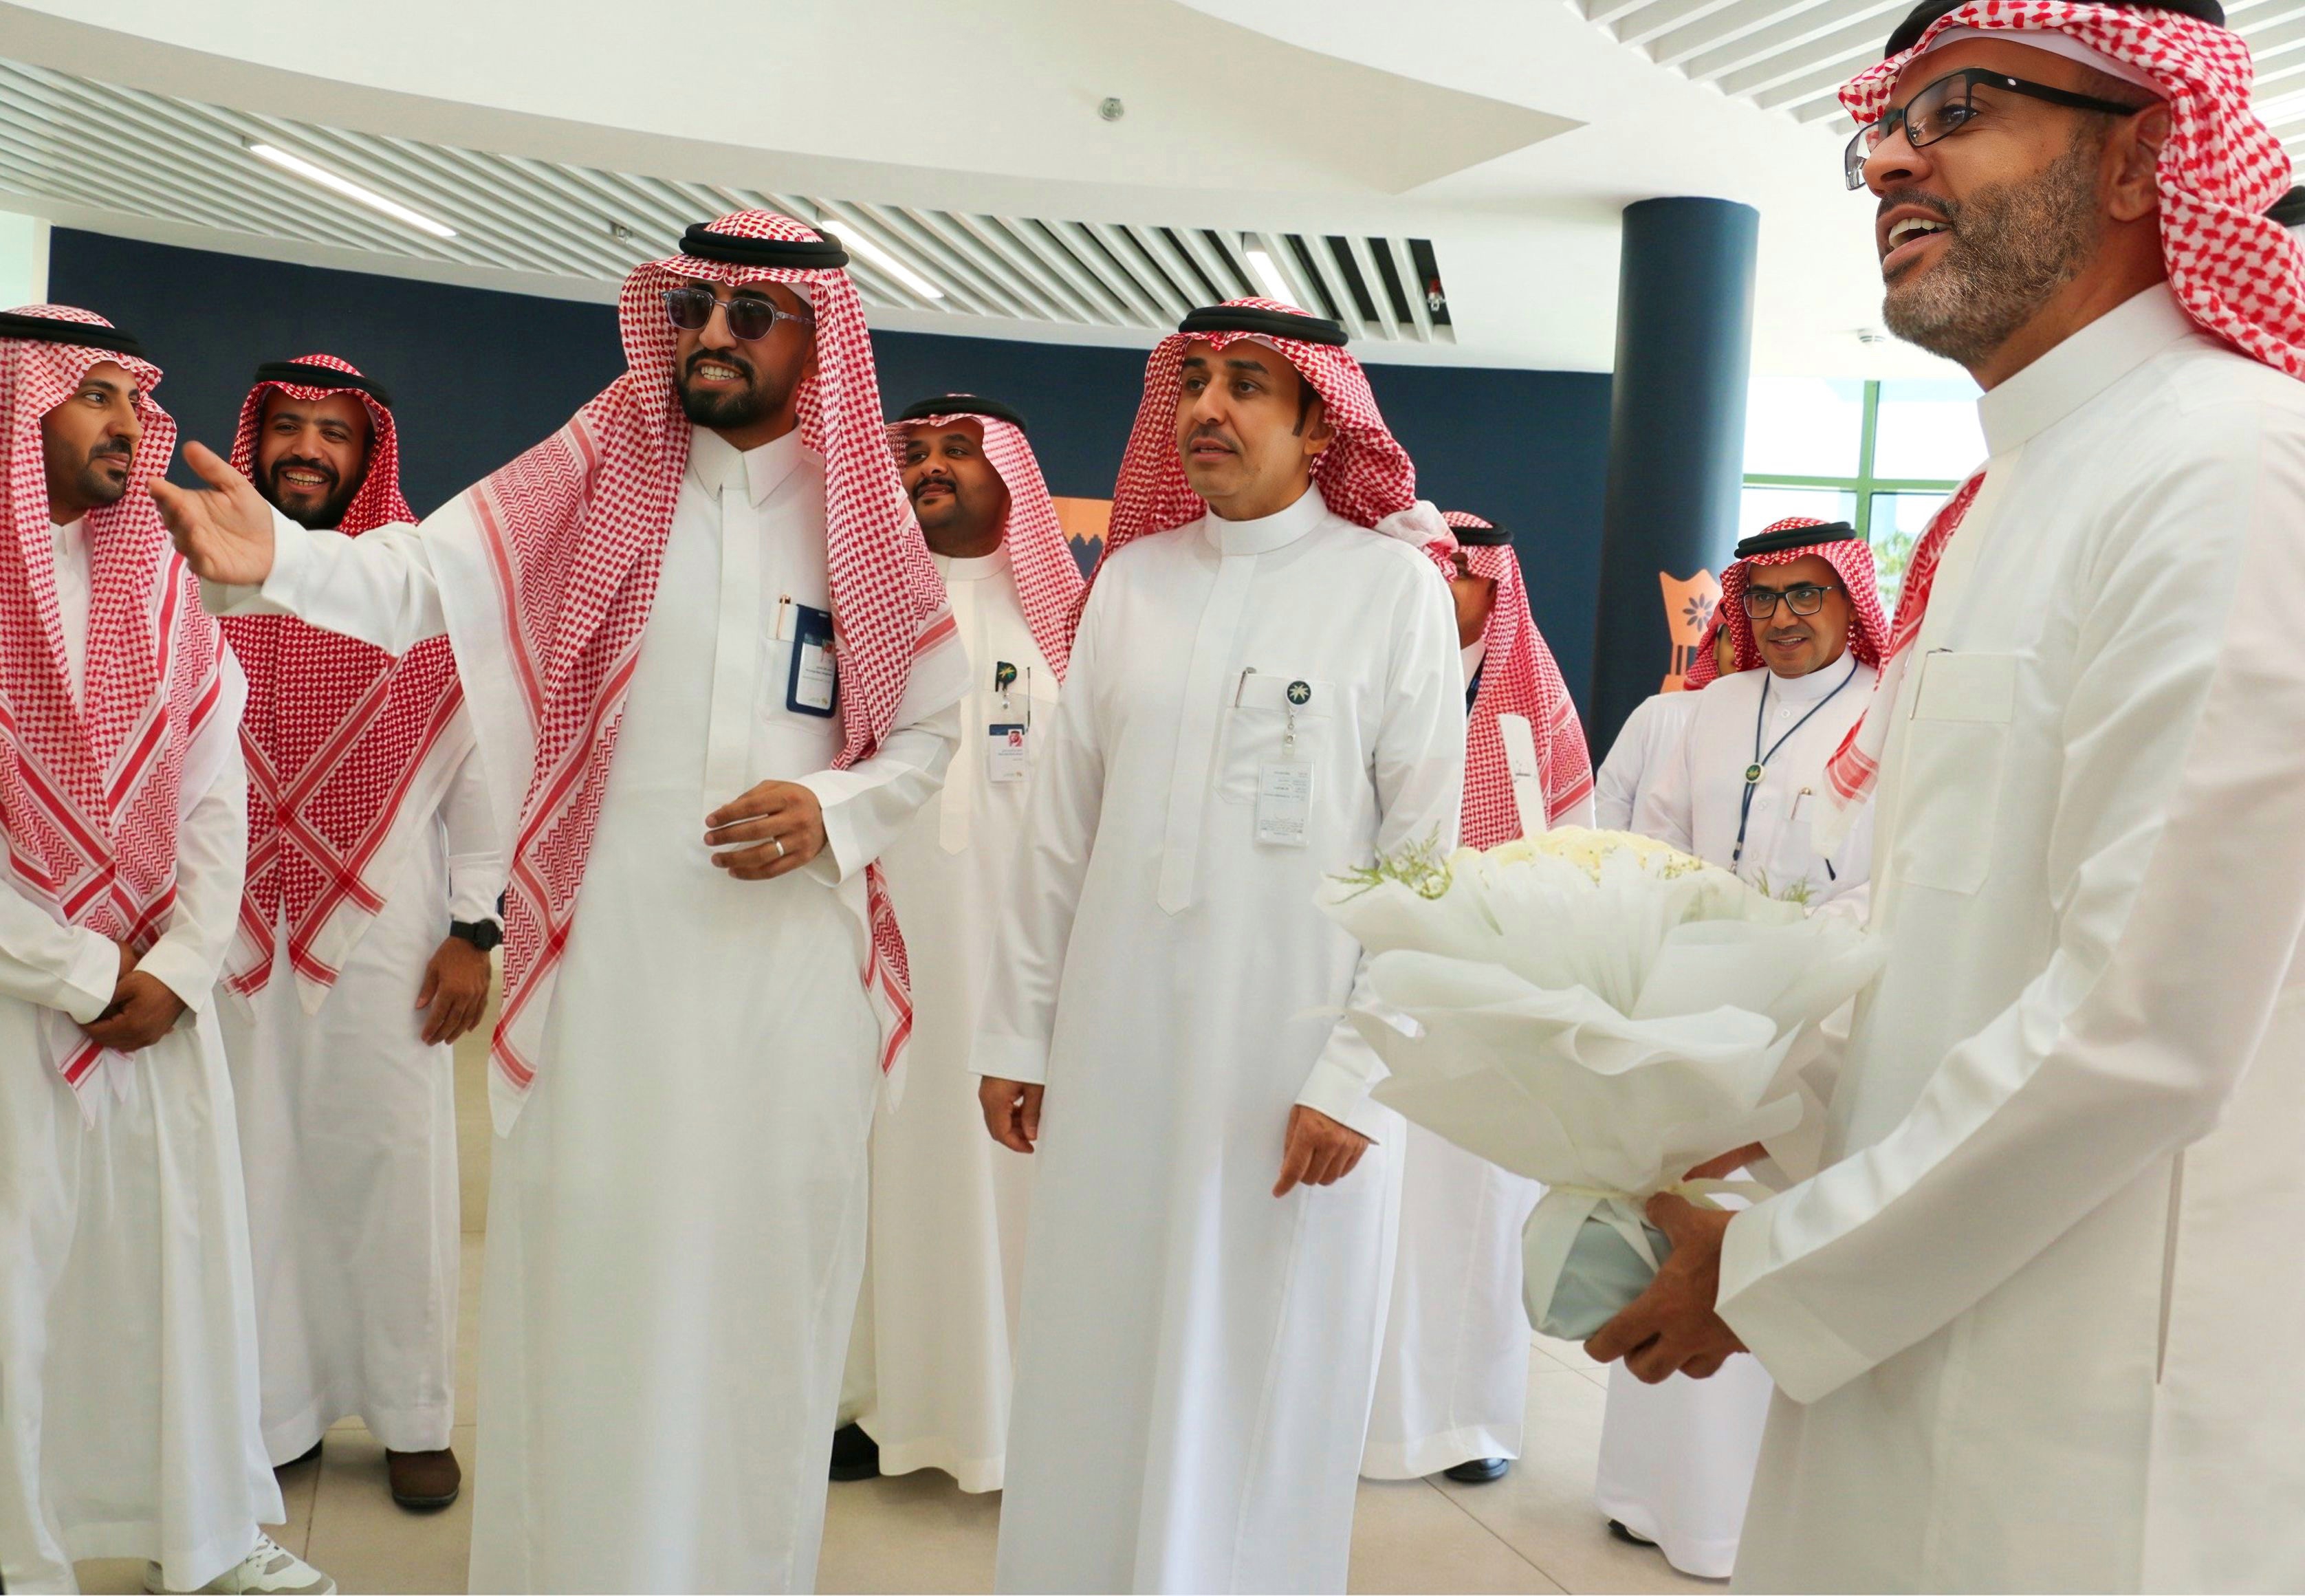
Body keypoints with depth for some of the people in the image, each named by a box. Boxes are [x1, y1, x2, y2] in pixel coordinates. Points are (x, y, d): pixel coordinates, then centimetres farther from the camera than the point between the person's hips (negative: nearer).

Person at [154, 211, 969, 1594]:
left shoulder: (863, 521, 6)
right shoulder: (593, 479, 2)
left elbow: (930, 727, 10)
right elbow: (417, 578, -10)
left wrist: (835, 813, -8)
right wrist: (275, 555, -30)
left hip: (795, 950, 1)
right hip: (610, 941, -1)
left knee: (764, 1277, 10)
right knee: (585, 1271, 5)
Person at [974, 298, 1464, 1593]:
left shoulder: (1395, 586, -3)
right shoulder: (1133, 578, 7)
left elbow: (1424, 853, -6)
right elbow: (1064, 824, 9)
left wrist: (1359, 1074, -12)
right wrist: (1019, 1031, 9)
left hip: (1297, 1049, -3)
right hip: (1121, 1040, 3)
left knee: (1260, 1383, 8)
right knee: (1099, 1365, 11)